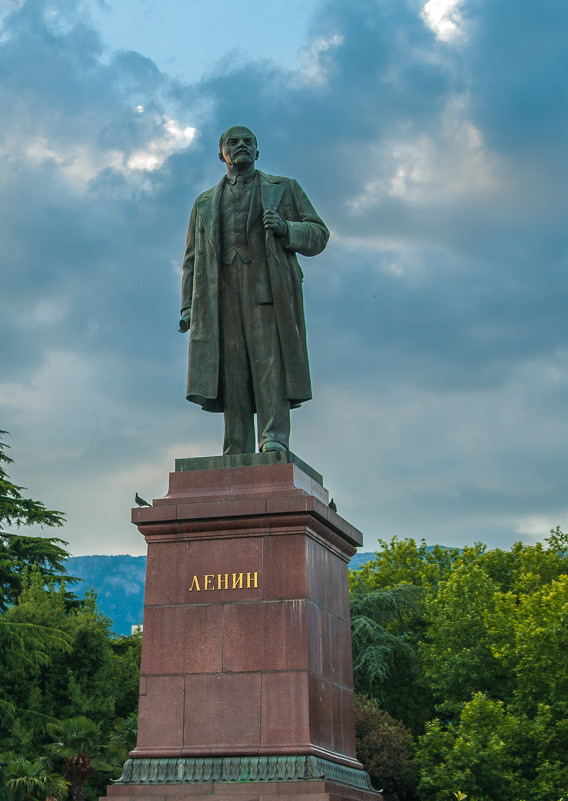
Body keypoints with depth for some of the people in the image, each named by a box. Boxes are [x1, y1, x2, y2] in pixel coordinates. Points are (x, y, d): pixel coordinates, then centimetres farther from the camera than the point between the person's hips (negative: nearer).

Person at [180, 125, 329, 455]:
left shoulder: (285, 188, 21)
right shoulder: (205, 202, 28)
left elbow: (318, 235, 13)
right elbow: (193, 258, 23)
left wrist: (285, 228, -8)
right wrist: (188, 306, 10)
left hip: (269, 287, -2)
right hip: (221, 292, 2)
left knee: (270, 359, -16)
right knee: (231, 368, -8)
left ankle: (274, 441, -23)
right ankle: (238, 453, -12)